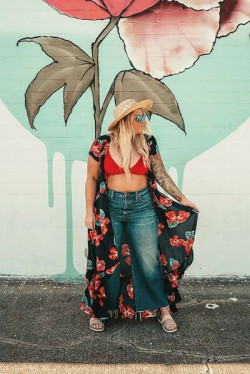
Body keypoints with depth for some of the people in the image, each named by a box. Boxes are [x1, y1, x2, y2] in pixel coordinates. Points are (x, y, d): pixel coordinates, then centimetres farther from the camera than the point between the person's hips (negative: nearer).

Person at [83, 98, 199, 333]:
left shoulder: (148, 143, 0)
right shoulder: (102, 145, -4)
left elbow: (161, 175, 4)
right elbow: (92, 178, 2)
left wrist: (183, 200, 0)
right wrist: (89, 211, -2)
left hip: (142, 207, 1)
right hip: (110, 208, -1)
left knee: (150, 262, 5)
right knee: (107, 262, 8)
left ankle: (164, 309, 22)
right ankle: (98, 310, 27)